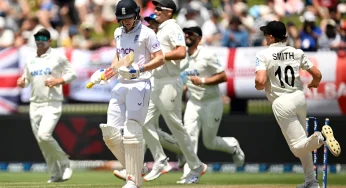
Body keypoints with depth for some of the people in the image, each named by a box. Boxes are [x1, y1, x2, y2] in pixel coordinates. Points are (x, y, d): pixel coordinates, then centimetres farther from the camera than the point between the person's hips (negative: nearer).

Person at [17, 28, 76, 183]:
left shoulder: (57, 57, 0)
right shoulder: (31, 61, 14)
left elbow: (72, 74, 1)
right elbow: (26, 80, 20)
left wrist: (58, 80, -15)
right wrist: (22, 82, -3)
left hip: (52, 104, -6)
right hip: (35, 105, 6)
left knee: (44, 135, -23)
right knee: (41, 141, 3)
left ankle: (64, 163, -1)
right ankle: (55, 174, 12)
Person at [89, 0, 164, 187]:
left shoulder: (146, 33, -7)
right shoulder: (118, 33, 14)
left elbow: (160, 59, -11)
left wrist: (138, 70, -23)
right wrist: (106, 71, 12)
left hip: (139, 85, -7)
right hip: (121, 86, 7)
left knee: (132, 134, -12)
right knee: (111, 133, 0)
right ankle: (133, 170, 13)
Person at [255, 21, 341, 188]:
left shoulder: (263, 55, -8)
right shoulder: (297, 53, 5)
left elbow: (260, 82, -21)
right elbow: (317, 74, 6)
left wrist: (258, 86, 4)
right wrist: (314, 83, 30)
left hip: (282, 103, -5)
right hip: (299, 98, 6)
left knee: (298, 147, -7)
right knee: (301, 142, 23)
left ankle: (320, 137, -37)